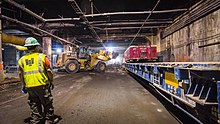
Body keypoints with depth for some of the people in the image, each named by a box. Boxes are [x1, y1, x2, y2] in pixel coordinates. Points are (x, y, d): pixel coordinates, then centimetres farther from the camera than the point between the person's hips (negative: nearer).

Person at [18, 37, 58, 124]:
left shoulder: (22, 60, 5)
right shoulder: (42, 57, -8)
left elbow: (20, 74, 10)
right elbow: (49, 71, -8)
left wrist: (23, 85, 22)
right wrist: (51, 81, 5)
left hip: (30, 87, 4)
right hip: (42, 85, -4)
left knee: (34, 107, 17)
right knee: (47, 104, 13)